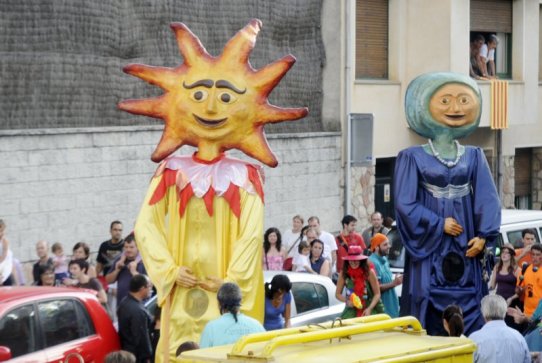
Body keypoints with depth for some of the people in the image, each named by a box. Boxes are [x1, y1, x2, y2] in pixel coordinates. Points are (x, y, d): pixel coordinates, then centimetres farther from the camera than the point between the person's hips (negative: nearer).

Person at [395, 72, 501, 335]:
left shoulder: (474, 157, 9)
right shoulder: (412, 158, -1)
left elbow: (488, 198, 3)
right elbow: (405, 204, -6)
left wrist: (484, 236, -10)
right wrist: (439, 225, -12)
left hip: (467, 251, 3)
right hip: (430, 251, -3)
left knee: (471, 316, 3)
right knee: (430, 317, -4)